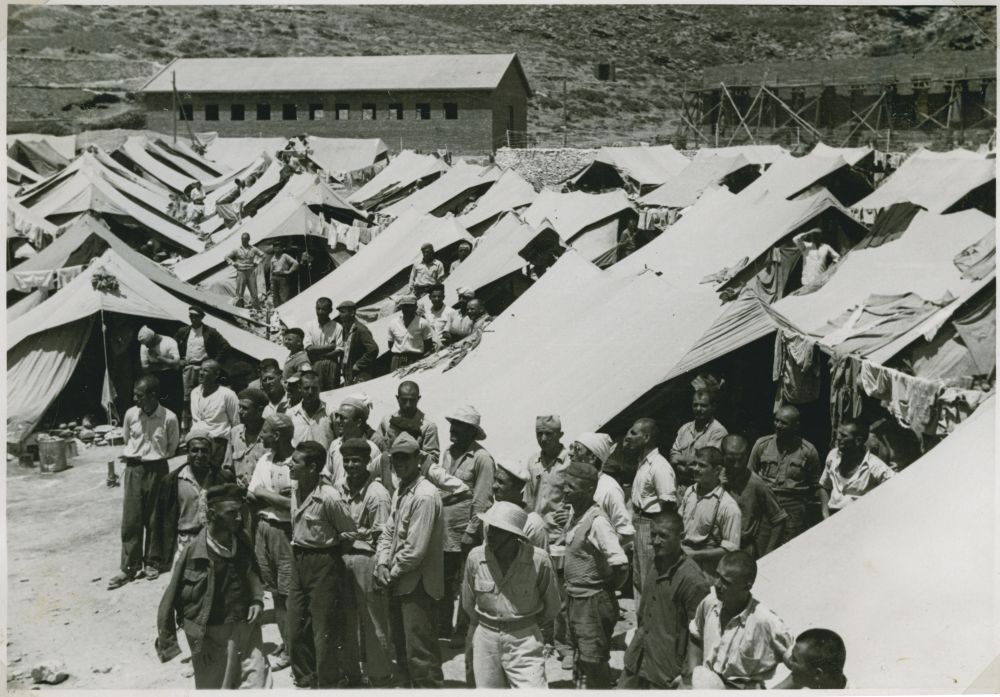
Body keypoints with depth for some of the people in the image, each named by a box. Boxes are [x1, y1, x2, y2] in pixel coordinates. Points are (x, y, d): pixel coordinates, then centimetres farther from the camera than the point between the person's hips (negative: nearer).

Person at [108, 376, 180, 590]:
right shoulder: (130, 414, -4)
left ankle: (150, 562, 22)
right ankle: (129, 567, 8)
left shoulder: (169, 418, -11)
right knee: (130, 519, 1)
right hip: (134, 469, 2)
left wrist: (155, 457, 3)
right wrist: (134, 456, 12)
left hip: (157, 470, -2)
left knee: (154, 519, 8)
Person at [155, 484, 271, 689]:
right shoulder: (195, 551, -17)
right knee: (214, 686, 11)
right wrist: (166, 643, -5)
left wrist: (257, 600, -2)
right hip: (212, 634, -4)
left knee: (259, 683, 2)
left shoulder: (242, 543, -2)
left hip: (247, 625, 4)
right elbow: (171, 598, -9)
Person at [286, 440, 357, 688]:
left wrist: (331, 554, -1)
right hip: (298, 561, 8)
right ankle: (305, 679, 32)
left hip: (323, 565, -8)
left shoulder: (328, 498, -22)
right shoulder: (295, 489, 0)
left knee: (323, 631, 2)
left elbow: (350, 533, -12)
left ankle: (326, 684, 16)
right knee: (296, 629, 15)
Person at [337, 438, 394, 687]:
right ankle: (351, 674, 29)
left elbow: (381, 536, -13)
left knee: (373, 623, 1)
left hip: (367, 560, -6)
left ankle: (380, 679, 13)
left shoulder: (377, 494, -13)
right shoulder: (341, 488, 5)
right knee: (347, 621, 15)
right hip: (343, 558, 6)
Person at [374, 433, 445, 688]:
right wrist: (382, 564, -7)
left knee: (420, 653, -5)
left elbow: (415, 548, -23)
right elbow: (388, 532, 10)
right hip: (398, 583, 9)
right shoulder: (399, 492, 11)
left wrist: (392, 574, -13)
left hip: (417, 585, -9)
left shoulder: (425, 495, -19)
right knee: (401, 646, 21)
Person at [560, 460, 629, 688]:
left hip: (593, 602, -9)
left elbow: (620, 565, -28)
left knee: (593, 659, 0)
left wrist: (607, 589, -12)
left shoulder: (597, 521, -22)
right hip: (575, 599, 9)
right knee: (579, 655, 21)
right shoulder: (575, 517, 4)